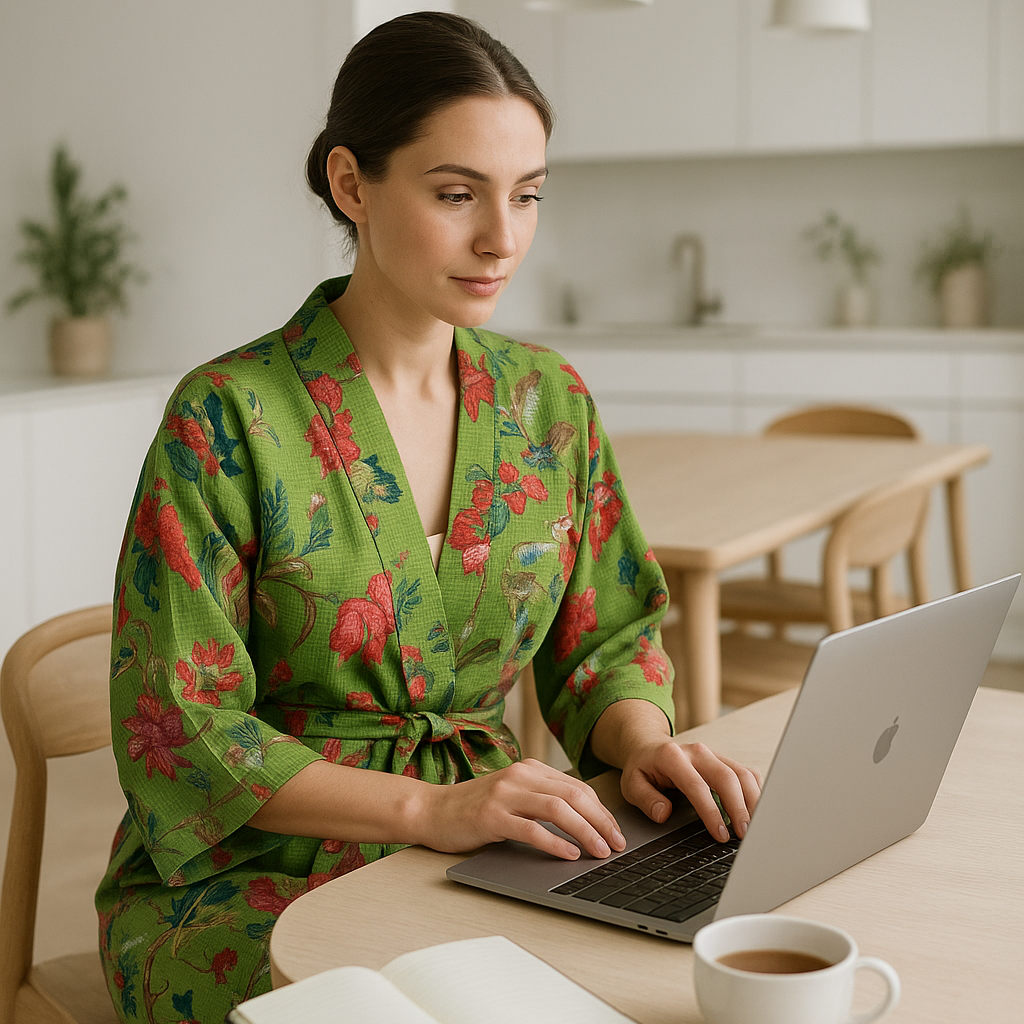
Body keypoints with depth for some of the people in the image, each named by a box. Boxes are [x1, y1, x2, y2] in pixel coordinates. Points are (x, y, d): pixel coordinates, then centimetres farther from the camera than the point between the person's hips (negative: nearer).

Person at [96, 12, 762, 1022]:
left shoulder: (549, 400, 4)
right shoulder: (225, 421, -13)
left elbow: (604, 642, 11)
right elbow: (180, 728, -14)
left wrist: (644, 741, -12)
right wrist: (431, 805, -25)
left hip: (491, 847, 5)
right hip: (259, 873, -4)